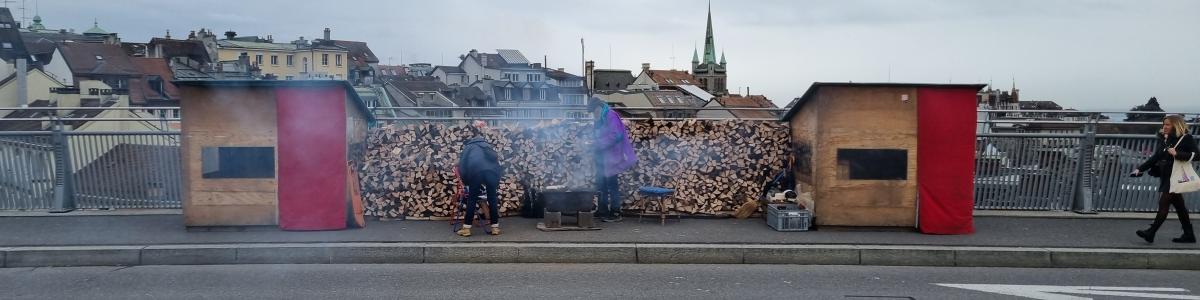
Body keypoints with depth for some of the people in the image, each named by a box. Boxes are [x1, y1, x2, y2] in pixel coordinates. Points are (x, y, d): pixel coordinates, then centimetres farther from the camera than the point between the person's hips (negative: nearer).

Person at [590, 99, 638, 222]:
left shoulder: (611, 116, -13)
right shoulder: (600, 120, 16)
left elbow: (615, 136, -22)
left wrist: (597, 145, -20)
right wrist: (594, 145, 3)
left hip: (611, 158, -10)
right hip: (602, 158, 10)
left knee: (612, 185, -6)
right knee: (601, 185, 12)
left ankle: (616, 214, -1)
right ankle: (603, 212, 20)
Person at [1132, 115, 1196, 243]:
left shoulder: (1186, 139, -7)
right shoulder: (1164, 139, 13)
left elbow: (1195, 155, -16)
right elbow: (1155, 157, 15)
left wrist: (1177, 154, -27)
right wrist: (1140, 169, 9)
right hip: (1165, 176, 8)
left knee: (1164, 203, -10)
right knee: (1179, 205, 13)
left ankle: (1150, 233, -11)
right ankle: (1189, 235, 21)